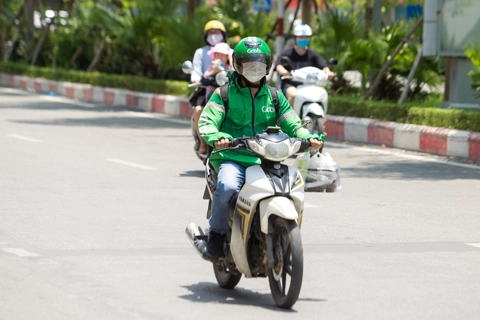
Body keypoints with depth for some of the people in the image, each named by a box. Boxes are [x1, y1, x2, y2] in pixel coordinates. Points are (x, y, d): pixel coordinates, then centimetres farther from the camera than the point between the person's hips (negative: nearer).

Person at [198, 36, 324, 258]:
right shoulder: (224, 93, 8)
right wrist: (216, 137, -29)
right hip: (233, 159, -3)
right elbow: (207, 121, -5)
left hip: (266, 162, 3)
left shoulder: (274, 96, 19)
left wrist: (309, 138, -10)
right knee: (227, 188, -35)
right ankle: (217, 233, -10)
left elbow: (292, 124, 12)